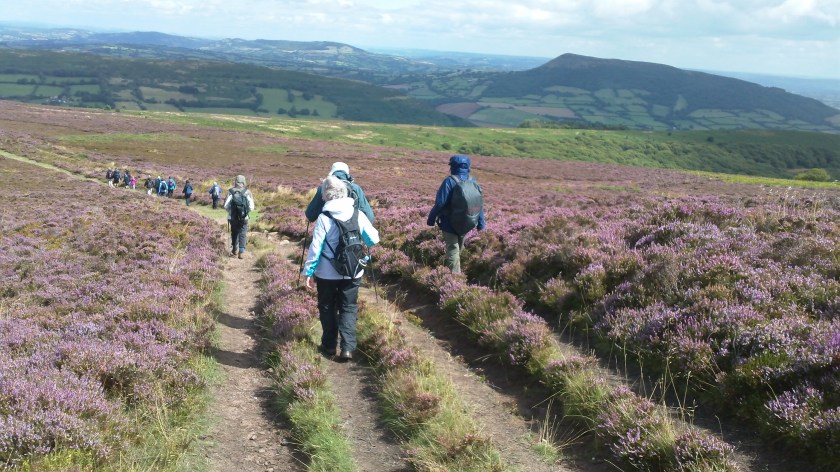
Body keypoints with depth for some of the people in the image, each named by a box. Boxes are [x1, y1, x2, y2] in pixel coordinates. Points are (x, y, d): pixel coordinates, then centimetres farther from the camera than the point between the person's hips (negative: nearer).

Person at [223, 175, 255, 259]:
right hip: (244, 218, -1)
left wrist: (230, 211, 11)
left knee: (234, 234, 19)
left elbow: (226, 206, -10)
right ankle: (241, 252, -3)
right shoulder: (247, 192, -8)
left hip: (232, 217, 1)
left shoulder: (231, 192, -8)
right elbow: (251, 207, -9)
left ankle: (234, 251, 27)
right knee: (242, 235, 8)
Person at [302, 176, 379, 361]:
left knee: (327, 308, 15)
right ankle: (347, 347, -1)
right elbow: (373, 239, 2)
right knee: (349, 308, 10)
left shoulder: (324, 218, -13)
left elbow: (315, 248, -12)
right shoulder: (358, 215, -5)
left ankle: (329, 345, 23)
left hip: (327, 274, -2)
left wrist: (308, 272, -4)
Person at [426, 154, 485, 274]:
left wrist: (431, 219, -8)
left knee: (453, 249, -1)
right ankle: (456, 271, 43)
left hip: (450, 223, -6)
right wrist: (481, 223, 12)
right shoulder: (473, 182, -1)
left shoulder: (449, 181, -18)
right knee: (459, 247, 24)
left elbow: (439, 203, -20)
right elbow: (479, 204, 3)